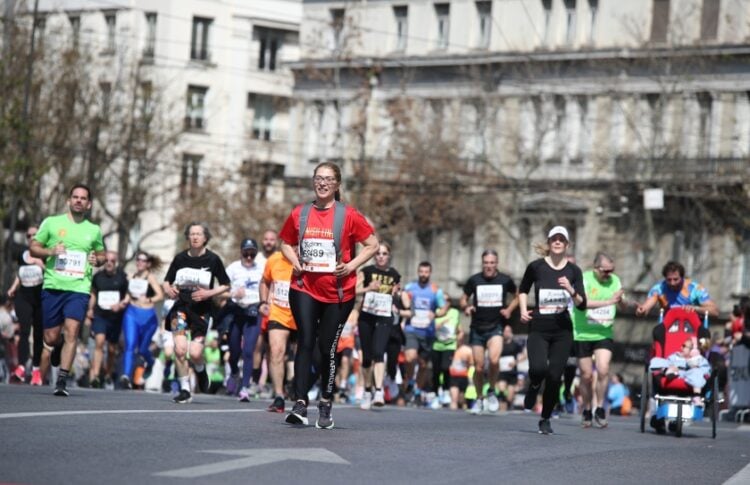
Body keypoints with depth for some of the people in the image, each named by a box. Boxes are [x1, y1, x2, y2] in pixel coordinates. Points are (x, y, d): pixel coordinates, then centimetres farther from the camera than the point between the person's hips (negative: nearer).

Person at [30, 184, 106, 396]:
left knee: (71, 331, -17)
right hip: (53, 286, 0)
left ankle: (62, 381, -17)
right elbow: (33, 248, 9)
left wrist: (97, 260, 3)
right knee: (51, 337, 1)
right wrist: (50, 251, -10)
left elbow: (101, 254, 26)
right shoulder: (51, 222, 7)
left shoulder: (94, 230, 13)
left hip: (79, 288, 0)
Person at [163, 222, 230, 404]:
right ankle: (185, 390, 1)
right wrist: (169, 290, -10)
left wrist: (209, 293, -12)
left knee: (195, 353, -12)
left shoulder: (212, 259, -4)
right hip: (181, 306, 1)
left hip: (202, 310, -1)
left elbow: (226, 285, 3)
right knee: (180, 349, -14)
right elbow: (166, 281, 12)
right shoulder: (180, 258, 1)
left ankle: (200, 370, 25)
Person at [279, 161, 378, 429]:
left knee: (327, 347, 5)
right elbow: (286, 243, 20)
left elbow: (372, 244, 0)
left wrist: (351, 266, -11)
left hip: (338, 293, -1)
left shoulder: (348, 215, -3)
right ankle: (300, 404, -16)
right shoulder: (299, 213, 5)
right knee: (305, 343, -11)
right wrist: (295, 262, 1)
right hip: (304, 289, 1)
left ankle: (326, 405, 21)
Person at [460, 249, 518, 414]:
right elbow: (464, 299, 11)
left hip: (496, 327, -2)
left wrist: (509, 309, -1)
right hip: (477, 328, 2)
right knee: (479, 367, 3)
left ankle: (492, 391, -1)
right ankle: (479, 399, 25)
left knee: (494, 360, -25)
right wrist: (466, 307, -11)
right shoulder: (474, 280, 1)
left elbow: (516, 297, 17)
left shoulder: (505, 280, 0)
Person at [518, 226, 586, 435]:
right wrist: (523, 309, 2)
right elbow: (523, 290, 18)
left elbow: (582, 304, 0)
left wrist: (571, 290, -18)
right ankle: (534, 387, 13)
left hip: (562, 330, 2)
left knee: (554, 376, -2)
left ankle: (546, 419, 17)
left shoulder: (573, 271, 2)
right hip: (538, 329, -1)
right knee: (538, 368, -25)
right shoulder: (536, 267, 0)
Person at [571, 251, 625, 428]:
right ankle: (587, 411, 22)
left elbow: (622, 304, 11)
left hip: (605, 334, 2)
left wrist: (621, 300, -12)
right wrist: (609, 301, -31)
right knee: (586, 375, 4)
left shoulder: (615, 280, 4)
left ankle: (600, 409, 0)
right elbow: (584, 302, -26)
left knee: (603, 370, -15)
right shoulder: (585, 279, -11)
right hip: (583, 334, -2)